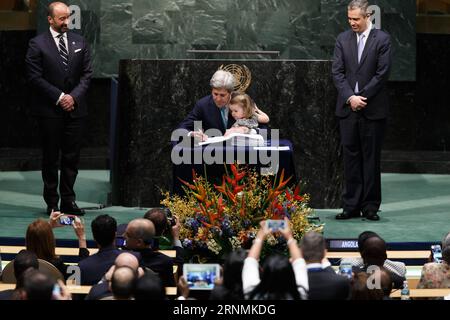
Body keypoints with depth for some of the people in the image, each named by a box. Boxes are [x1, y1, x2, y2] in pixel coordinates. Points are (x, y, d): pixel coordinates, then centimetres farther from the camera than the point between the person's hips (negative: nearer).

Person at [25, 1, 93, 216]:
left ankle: (68, 200, 9)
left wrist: (74, 96, -6)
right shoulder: (37, 44, -3)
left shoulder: (79, 43, 10)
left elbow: (86, 74, 9)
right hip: (49, 110, -3)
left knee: (72, 157, 3)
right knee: (50, 157, 2)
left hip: (75, 108, 3)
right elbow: (35, 77, -7)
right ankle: (52, 203, 9)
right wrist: (59, 97, -12)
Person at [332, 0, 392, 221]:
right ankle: (351, 206, 7)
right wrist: (350, 97, -10)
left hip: (373, 109, -3)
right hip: (347, 108, 3)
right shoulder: (343, 39, 8)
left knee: (371, 157, 2)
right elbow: (337, 72, 3)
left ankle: (370, 206, 7)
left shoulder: (382, 39, -2)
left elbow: (382, 73, -8)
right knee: (350, 157, 4)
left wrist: (362, 97, -11)